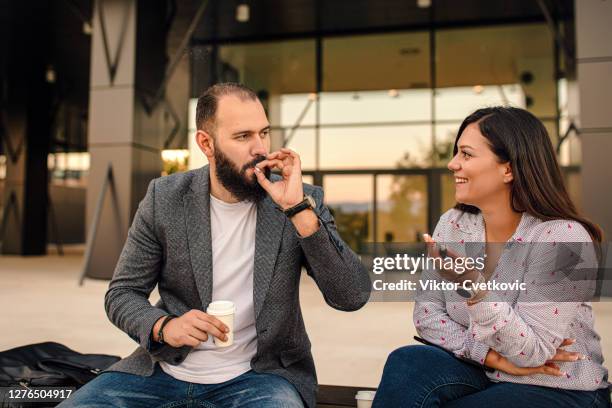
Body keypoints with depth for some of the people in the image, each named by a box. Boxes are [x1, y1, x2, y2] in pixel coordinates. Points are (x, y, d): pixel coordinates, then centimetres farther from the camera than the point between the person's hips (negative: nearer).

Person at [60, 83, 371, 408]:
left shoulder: (302, 200, -7)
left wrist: (298, 208, -25)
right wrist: (164, 327, -19)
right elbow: (122, 294, 3)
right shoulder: (165, 198, -3)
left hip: (259, 376, -2)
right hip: (164, 370, 3)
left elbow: (353, 296, -15)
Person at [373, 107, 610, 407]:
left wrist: (473, 286, -36)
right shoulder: (453, 225, -4)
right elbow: (426, 314, -5)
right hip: (482, 373, 5)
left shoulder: (563, 237, -19)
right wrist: (492, 356, -17)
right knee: (407, 365, -24)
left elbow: (532, 354, -22)